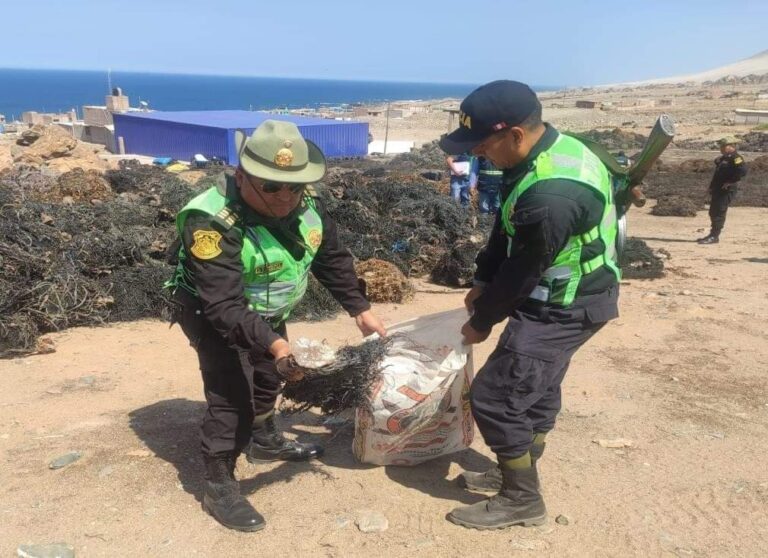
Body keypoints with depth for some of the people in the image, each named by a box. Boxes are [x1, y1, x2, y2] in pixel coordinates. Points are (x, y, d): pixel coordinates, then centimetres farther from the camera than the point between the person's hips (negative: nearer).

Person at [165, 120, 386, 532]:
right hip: (214, 315, -7)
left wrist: (360, 310, -8)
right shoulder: (213, 223, -38)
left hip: (266, 311, 8)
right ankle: (218, 487, 8)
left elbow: (332, 259, -3)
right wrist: (274, 344, -53)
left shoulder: (305, 204, -16)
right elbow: (225, 308, -42)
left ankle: (264, 441, 49)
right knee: (231, 396, -12)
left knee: (269, 375, 23)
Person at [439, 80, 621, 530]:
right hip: (568, 297, 10)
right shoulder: (554, 149, -2)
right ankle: (517, 473, 39)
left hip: (565, 307, -10)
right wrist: (483, 282, 9)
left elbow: (522, 273, -22)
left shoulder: (549, 197, -35)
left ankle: (523, 499, 13)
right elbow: (507, 232, 8)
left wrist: (482, 321, -7)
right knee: (536, 389, 21)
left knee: (495, 398, -4)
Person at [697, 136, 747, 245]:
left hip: (726, 191, -10)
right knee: (713, 212, 15)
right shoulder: (724, 158, 18)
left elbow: (743, 171, -28)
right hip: (717, 190, 10)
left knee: (719, 213, -10)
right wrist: (712, 187, 18)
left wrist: (730, 182, -23)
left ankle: (714, 237, -8)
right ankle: (713, 235, 23)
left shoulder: (735, 158, -13)